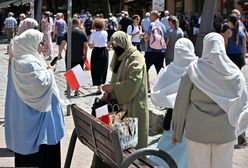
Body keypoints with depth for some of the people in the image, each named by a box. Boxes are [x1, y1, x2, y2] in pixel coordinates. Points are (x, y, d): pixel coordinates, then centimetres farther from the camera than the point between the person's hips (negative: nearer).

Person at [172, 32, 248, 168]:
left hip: (198, 130, -1)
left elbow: (181, 102, -5)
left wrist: (177, 131, 4)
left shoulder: (194, 69, -7)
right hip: (225, 131, 1)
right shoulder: (233, 72, -3)